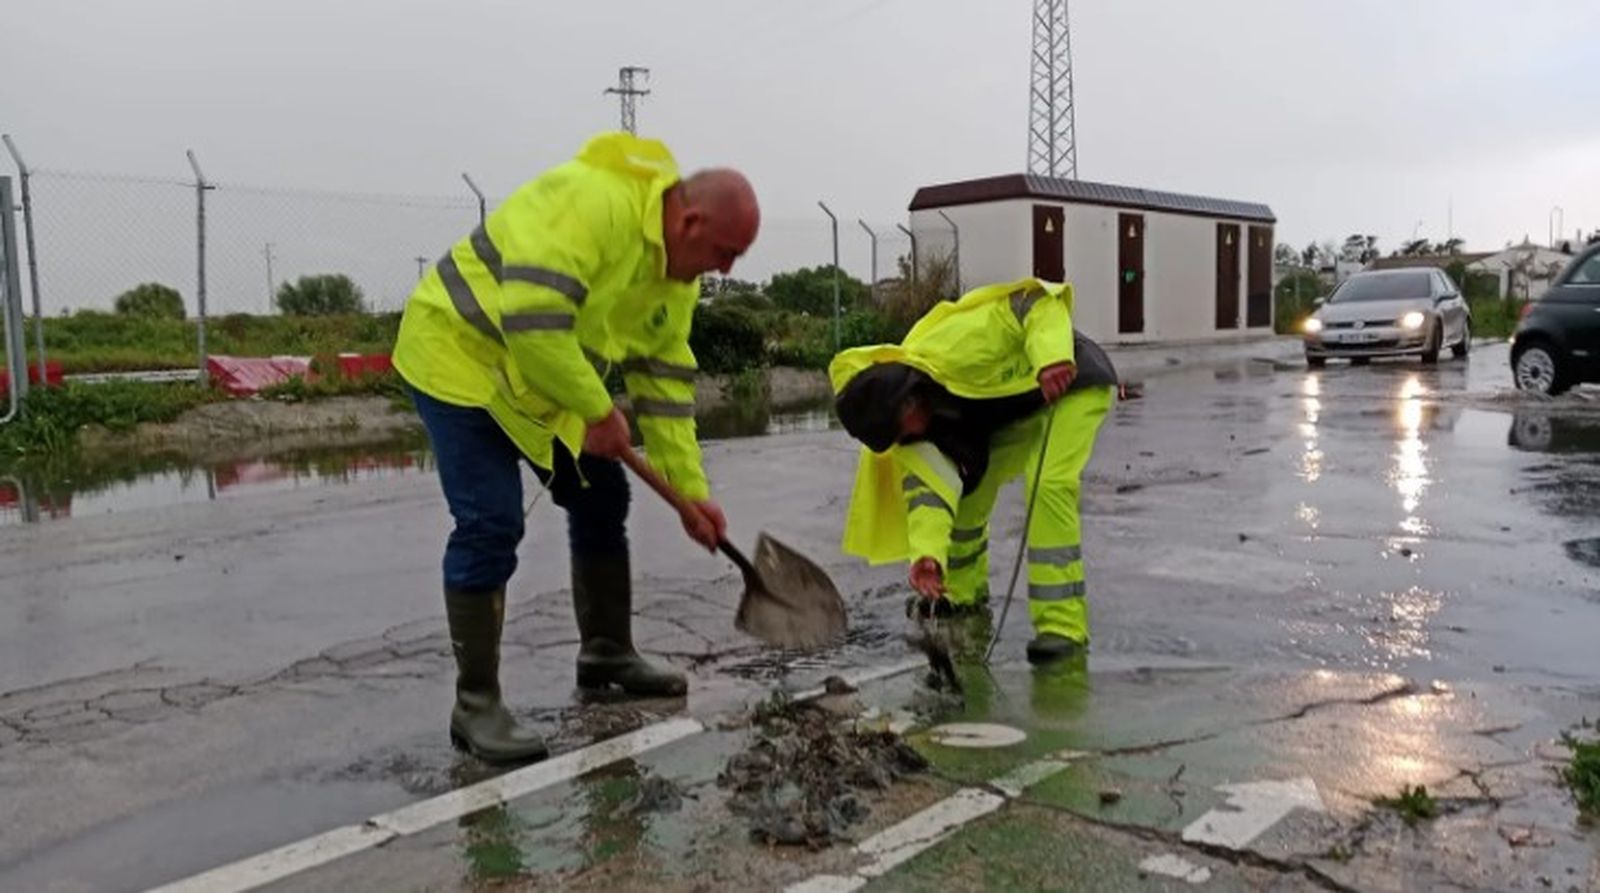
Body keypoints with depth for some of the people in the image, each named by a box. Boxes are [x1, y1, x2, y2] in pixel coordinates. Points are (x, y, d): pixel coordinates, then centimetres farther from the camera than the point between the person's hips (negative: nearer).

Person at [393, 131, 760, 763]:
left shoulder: (677, 274, 0)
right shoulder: (593, 200, -30)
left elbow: (666, 383, 3)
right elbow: (533, 317, -37)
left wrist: (688, 489, -1)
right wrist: (599, 411, -26)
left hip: (546, 375, 9)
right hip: (463, 352, -9)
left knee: (601, 499, 10)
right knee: (491, 526, -14)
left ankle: (606, 655, 26)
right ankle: (475, 704, -2)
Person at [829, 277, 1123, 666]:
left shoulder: (952, 346, -36)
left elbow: (1037, 301, -32)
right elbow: (928, 490, -24)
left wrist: (1051, 357, -46)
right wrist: (926, 554, -39)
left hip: (1072, 379, -7)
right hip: (1014, 411, 7)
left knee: (1048, 485, -26)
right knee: (964, 488, 2)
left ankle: (1062, 623, -21)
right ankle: (962, 594, 26)